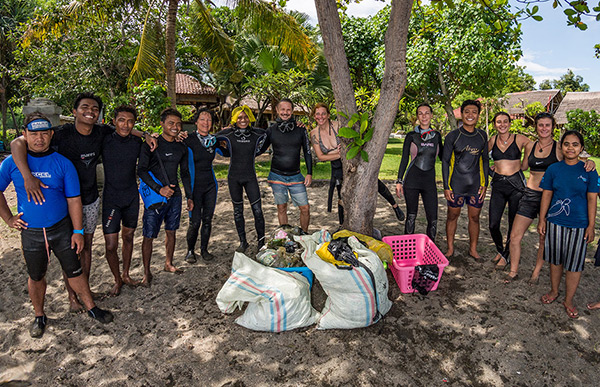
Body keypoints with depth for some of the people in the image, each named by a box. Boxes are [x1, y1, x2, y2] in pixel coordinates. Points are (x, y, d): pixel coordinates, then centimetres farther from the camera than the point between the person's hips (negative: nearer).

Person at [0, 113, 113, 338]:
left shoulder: (63, 164, -7)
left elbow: (73, 200, -4)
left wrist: (78, 231, -5)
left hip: (61, 229, -1)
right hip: (31, 232, 1)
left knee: (74, 271, 8)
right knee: (36, 276, 16)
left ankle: (91, 308, 25)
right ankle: (39, 317, 35)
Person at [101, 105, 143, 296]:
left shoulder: (137, 142, -1)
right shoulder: (105, 141, -11)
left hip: (132, 196, 3)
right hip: (111, 198, -3)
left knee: (128, 237, 16)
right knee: (111, 245, -2)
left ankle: (126, 275, 35)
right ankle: (117, 280, 21)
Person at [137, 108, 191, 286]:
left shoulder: (182, 148, 8)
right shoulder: (151, 144, -9)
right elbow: (141, 170, -12)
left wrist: (189, 196, 14)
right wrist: (159, 189, -21)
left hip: (175, 196, 5)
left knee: (171, 232, 15)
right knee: (149, 236, 0)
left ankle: (168, 264, 32)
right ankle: (147, 273, 14)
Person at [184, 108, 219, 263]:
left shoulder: (214, 140, 5)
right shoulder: (189, 140, -11)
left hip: (210, 185, 5)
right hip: (195, 185, -4)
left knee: (207, 219, 10)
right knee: (195, 221, -3)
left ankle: (204, 249, 25)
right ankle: (190, 251, 19)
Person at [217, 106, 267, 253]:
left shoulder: (257, 133, -5)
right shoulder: (228, 134, -6)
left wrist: (258, 150, 2)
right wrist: (224, 147, -3)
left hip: (250, 177, 0)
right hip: (234, 177, 0)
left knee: (257, 211, -3)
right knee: (238, 211, 9)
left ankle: (261, 242, 12)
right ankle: (243, 242, 22)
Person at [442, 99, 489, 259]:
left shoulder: (482, 136, 5)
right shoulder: (452, 136, -4)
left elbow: (485, 160, 11)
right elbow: (445, 161, -2)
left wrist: (484, 184, 5)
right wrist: (446, 186, -6)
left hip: (476, 185, 3)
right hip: (456, 185, -2)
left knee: (474, 217, 10)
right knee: (452, 216, 8)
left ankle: (473, 249, 26)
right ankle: (450, 248, 23)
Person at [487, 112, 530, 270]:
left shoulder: (519, 139, -2)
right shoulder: (493, 140, 7)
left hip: (516, 185, -2)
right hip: (498, 185, 2)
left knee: (514, 224, 5)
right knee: (493, 225, -2)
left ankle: (506, 255, 23)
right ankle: (500, 250, 26)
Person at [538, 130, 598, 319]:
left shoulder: (588, 171, -5)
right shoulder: (553, 169, -1)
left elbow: (592, 199, -3)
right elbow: (546, 195, 3)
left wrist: (591, 226, -5)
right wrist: (542, 220, 3)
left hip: (579, 225, -1)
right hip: (555, 222, 1)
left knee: (574, 264, 6)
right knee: (555, 260, 15)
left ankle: (569, 301, 22)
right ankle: (554, 291, 35)